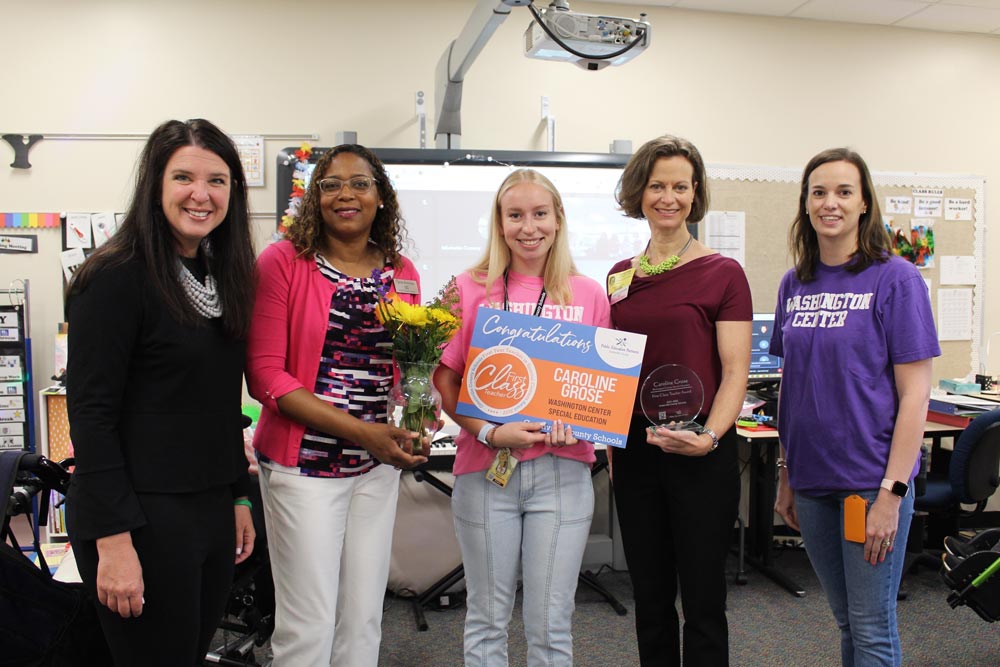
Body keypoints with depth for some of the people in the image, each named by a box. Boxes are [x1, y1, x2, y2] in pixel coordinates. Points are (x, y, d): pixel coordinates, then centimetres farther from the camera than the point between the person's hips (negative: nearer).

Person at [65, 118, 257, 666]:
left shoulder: (223, 276, 9)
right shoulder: (117, 277, -13)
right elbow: (90, 413, -16)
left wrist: (238, 499, 15)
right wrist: (113, 540, -19)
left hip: (212, 512, 7)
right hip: (143, 515, -7)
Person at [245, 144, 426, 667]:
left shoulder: (402, 273, 6)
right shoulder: (283, 261, -6)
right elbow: (265, 374, -11)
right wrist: (359, 431, -17)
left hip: (378, 465, 4)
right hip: (305, 462, -4)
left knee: (364, 618, 13)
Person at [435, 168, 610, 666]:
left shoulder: (589, 295, 5)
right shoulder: (470, 288, 2)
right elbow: (445, 378, 2)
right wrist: (489, 433, -13)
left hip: (562, 470, 1)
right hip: (484, 466, 0)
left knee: (551, 625, 8)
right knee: (487, 618, 11)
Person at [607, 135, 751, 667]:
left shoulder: (722, 273, -4)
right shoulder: (620, 276, 10)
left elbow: (735, 373, -7)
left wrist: (708, 437, -23)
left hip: (701, 455, -4)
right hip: (634, 449, 4)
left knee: (702, 602, 6)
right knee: (650, 598, 15)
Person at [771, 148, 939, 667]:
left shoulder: (895, 279, -9)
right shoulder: (795, 284, 6)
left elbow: (915, 394, -11)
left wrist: (892, 492, -16)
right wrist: (785, 476, 11)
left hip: (871, 480, -5)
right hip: (813, 479, 5)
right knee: (846, 620, 18)